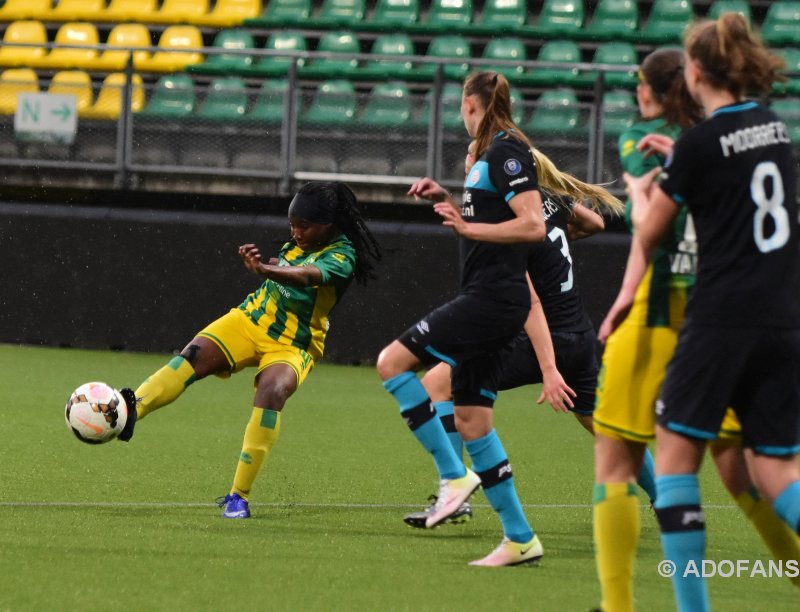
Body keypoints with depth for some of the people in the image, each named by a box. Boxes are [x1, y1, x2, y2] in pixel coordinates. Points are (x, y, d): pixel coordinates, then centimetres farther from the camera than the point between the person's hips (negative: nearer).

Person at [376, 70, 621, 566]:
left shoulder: (507, 151, -11)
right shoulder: (489, 154, 18)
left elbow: (533, 226, -21)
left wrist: (467, 227, -20)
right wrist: (446, 199, 21)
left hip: (493, 297, -10)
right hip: (484, 299, 10)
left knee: (393, 360, -12)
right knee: (470, 420, 8)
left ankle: (453, 475, -11)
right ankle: (520, 539, 10)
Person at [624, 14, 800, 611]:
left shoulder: (700, 143, -9)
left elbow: (648, 236, 4)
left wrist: (640, 193, 24)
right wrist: (674, 160, 37)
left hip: (722, 323, -6)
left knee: (676, 451, 7)